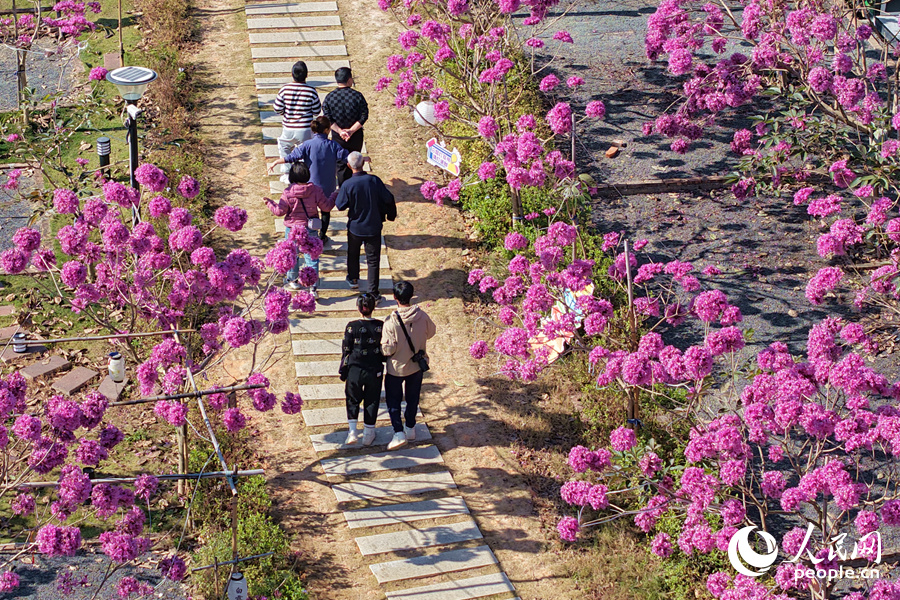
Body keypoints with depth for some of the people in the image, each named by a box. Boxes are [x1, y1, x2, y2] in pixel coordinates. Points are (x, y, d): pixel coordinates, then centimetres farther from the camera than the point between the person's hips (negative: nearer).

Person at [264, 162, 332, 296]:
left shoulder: (287, 193, -14)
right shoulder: (315, 190, -10)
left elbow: (280, 211, -8)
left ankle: (292, 280, 34)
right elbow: (326, 207, -4)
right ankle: (313, 287, -2)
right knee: (311, 256, 5)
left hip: (292, 229, -1)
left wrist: (270, 204, 12)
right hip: (310, 229, 1)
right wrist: (334, 198, 16)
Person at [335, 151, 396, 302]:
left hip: (355, 227, 0)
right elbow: (388, 199, -8)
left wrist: (336, 196, 9)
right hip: (374, 227, 0)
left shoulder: (347, 185, -20)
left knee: (353, 253, 28)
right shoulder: (374, 180, -15)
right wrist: (391, 214, 10)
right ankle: (372, 293, 6)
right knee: (373, 260, 7)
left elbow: (340, 206, -12)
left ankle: (353, 279, 46)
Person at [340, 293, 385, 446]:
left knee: (353, 400, 18)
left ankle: (353, 432, 7)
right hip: (375, 372, 1)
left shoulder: (352, 327, -11)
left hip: (354, 371, -1)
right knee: (371, 402, 16)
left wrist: (343, 375, 2)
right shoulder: (381, 326, -6)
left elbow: (346, 352, -6)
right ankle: (368, 435, 24)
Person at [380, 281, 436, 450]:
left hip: (396, 367, -4)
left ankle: (399, 433, 2)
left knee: (393, 400, 12)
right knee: (413, 398, 22)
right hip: (417, 365, 4)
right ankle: (410, 428, 34)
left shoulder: (392, 321, -27)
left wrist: (382, 352, -2)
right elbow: (431, 332, 3)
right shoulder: (422, 316, -16)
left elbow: (388, 349, -24)